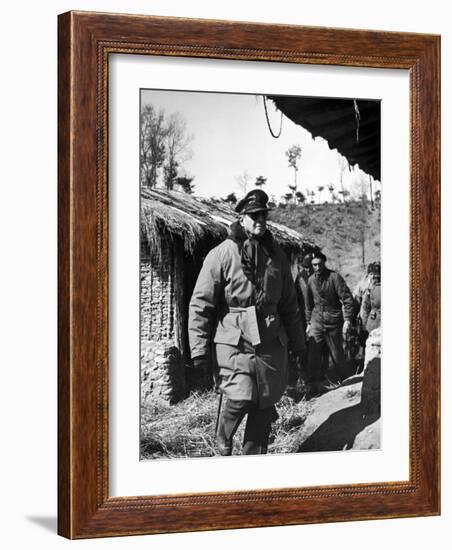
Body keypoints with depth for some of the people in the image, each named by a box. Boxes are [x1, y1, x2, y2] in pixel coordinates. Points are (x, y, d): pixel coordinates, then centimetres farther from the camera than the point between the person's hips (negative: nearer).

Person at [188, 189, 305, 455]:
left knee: (265, 405, 5)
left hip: (271, 342, 5)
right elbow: (200, 304, -3)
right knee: (241, 398, -17)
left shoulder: (276, 255, 12)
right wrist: (199, 348, -7)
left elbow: (289, 304, 21)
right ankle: (224, 442, 12)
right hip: (235, 340, -5)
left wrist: (297, 342, 22)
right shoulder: (222, 254, -3)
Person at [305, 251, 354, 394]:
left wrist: (347, 320, -19)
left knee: (337, 355, 8)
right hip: (317, 322, 3)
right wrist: (308, 322, 18)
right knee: (314, 354, -10)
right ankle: (314, 385, -7)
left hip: (333, 322, -3)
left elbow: (347, 299, -13)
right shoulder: (311, 280, 5)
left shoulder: (334, 277, -11)